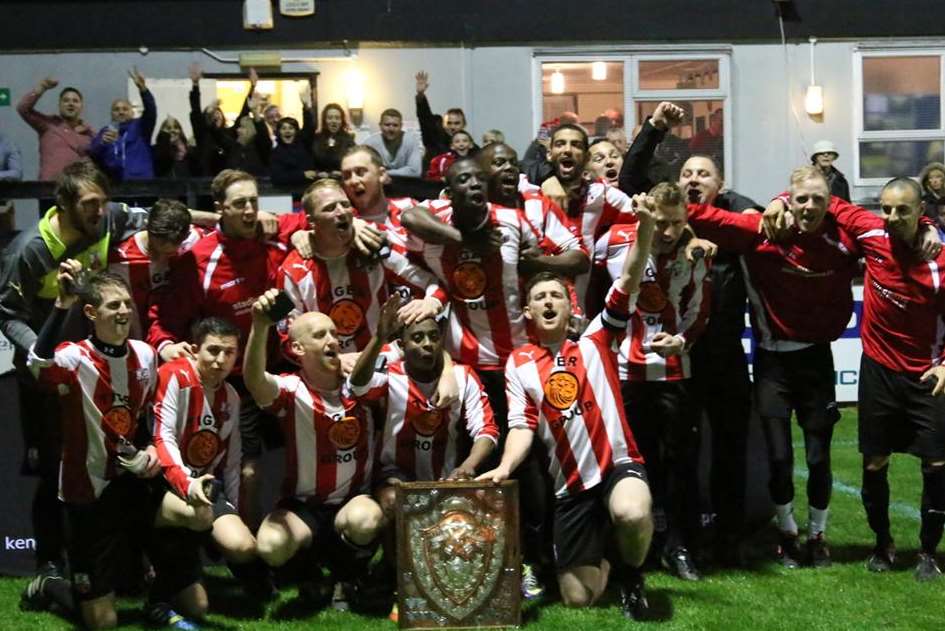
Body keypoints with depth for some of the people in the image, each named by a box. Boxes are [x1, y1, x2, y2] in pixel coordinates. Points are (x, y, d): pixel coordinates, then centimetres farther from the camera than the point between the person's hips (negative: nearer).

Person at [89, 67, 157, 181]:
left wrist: (143, 89, -22)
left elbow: (151, 111, -5)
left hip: (140, 181, -1)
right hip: (111, 182, 1)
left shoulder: (140, 126, 15)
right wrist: (102, 143, -15)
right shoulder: (105, 132, 18)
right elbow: (91, 156, 5)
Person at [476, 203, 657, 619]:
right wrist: (506, 465, -20)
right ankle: (603, 558, 39)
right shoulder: (518, 364, 5)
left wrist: (645, 225, -22)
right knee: (577, 598, 2)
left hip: (618, 463, -2)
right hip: (571, 485, 2)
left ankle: (630, 576, -4)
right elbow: (522, 425, 1)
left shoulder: (595, 342, 2)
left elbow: (628, 281, -8)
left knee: (632, 514, -38)